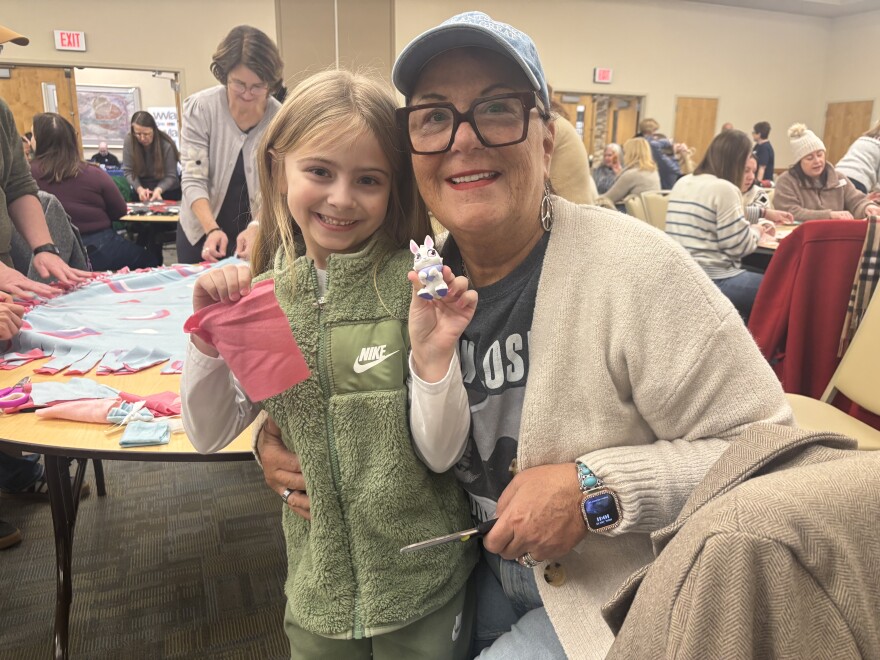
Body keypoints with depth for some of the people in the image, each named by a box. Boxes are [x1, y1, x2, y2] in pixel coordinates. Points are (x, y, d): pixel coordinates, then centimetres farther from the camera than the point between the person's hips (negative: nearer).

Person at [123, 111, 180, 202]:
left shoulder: (166, 145, -19)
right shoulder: (129, 140, -13)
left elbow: (171, 176, -16)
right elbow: (128, 171, -9)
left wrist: (158, 190, -34)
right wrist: (139, 189, -25)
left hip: (167, 192, -1)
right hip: (141, 192, 1)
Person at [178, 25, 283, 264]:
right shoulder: (200, 108, -13)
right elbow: (193, 179, -15)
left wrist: (255, 230, -31)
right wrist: (212, 229, -31)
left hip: (256, 236, 0)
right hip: (201, 233, 0)